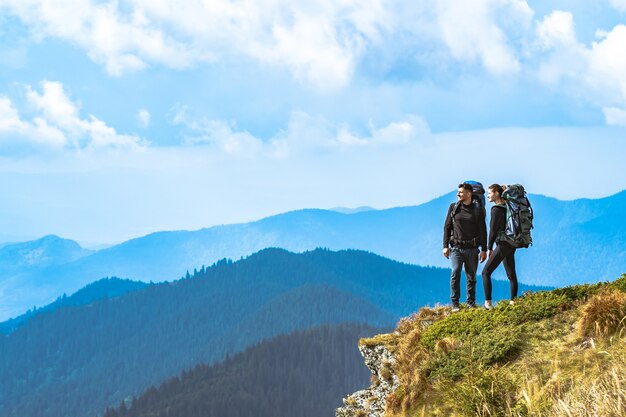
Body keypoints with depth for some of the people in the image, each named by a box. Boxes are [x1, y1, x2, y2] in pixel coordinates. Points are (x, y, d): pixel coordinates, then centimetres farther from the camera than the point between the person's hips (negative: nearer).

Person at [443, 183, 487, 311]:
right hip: (456, 247, 0)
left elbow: (482, 231, 5)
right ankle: (455, 303, -9)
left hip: (472, 249, 0)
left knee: (471, 277, 5)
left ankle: (471, 303, 16)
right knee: (455, 272, -14)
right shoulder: (453, 207, 5)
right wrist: (445, 246, 1)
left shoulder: (478, 209, 2)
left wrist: (484, 250, 1)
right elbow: (447, 227, 8)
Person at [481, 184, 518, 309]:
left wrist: (489, 248, -10)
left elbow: (493, 230, -17)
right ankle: (513, 301, 11)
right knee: (511, 274, 12)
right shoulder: (507, 207, 11)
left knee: (486, 272, -4)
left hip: (503, 245, -9)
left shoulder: (496, 209, -15)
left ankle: (488, 303, -9)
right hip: (511, 245, 9)